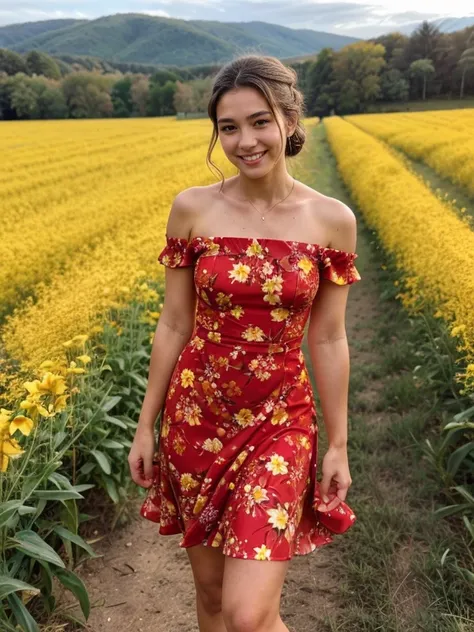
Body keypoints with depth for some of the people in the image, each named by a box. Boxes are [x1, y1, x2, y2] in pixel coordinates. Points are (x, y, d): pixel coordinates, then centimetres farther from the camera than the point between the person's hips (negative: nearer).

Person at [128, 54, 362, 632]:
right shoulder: (192, 208, -5)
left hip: (279, 424, -2)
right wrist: (146, 426, 4)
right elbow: (173, 324, 0)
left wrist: (339, 446, 2)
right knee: (209, 585, 18)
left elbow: (328, 340, -2)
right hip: (196, 418, 2)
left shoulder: (332, 220, -7)